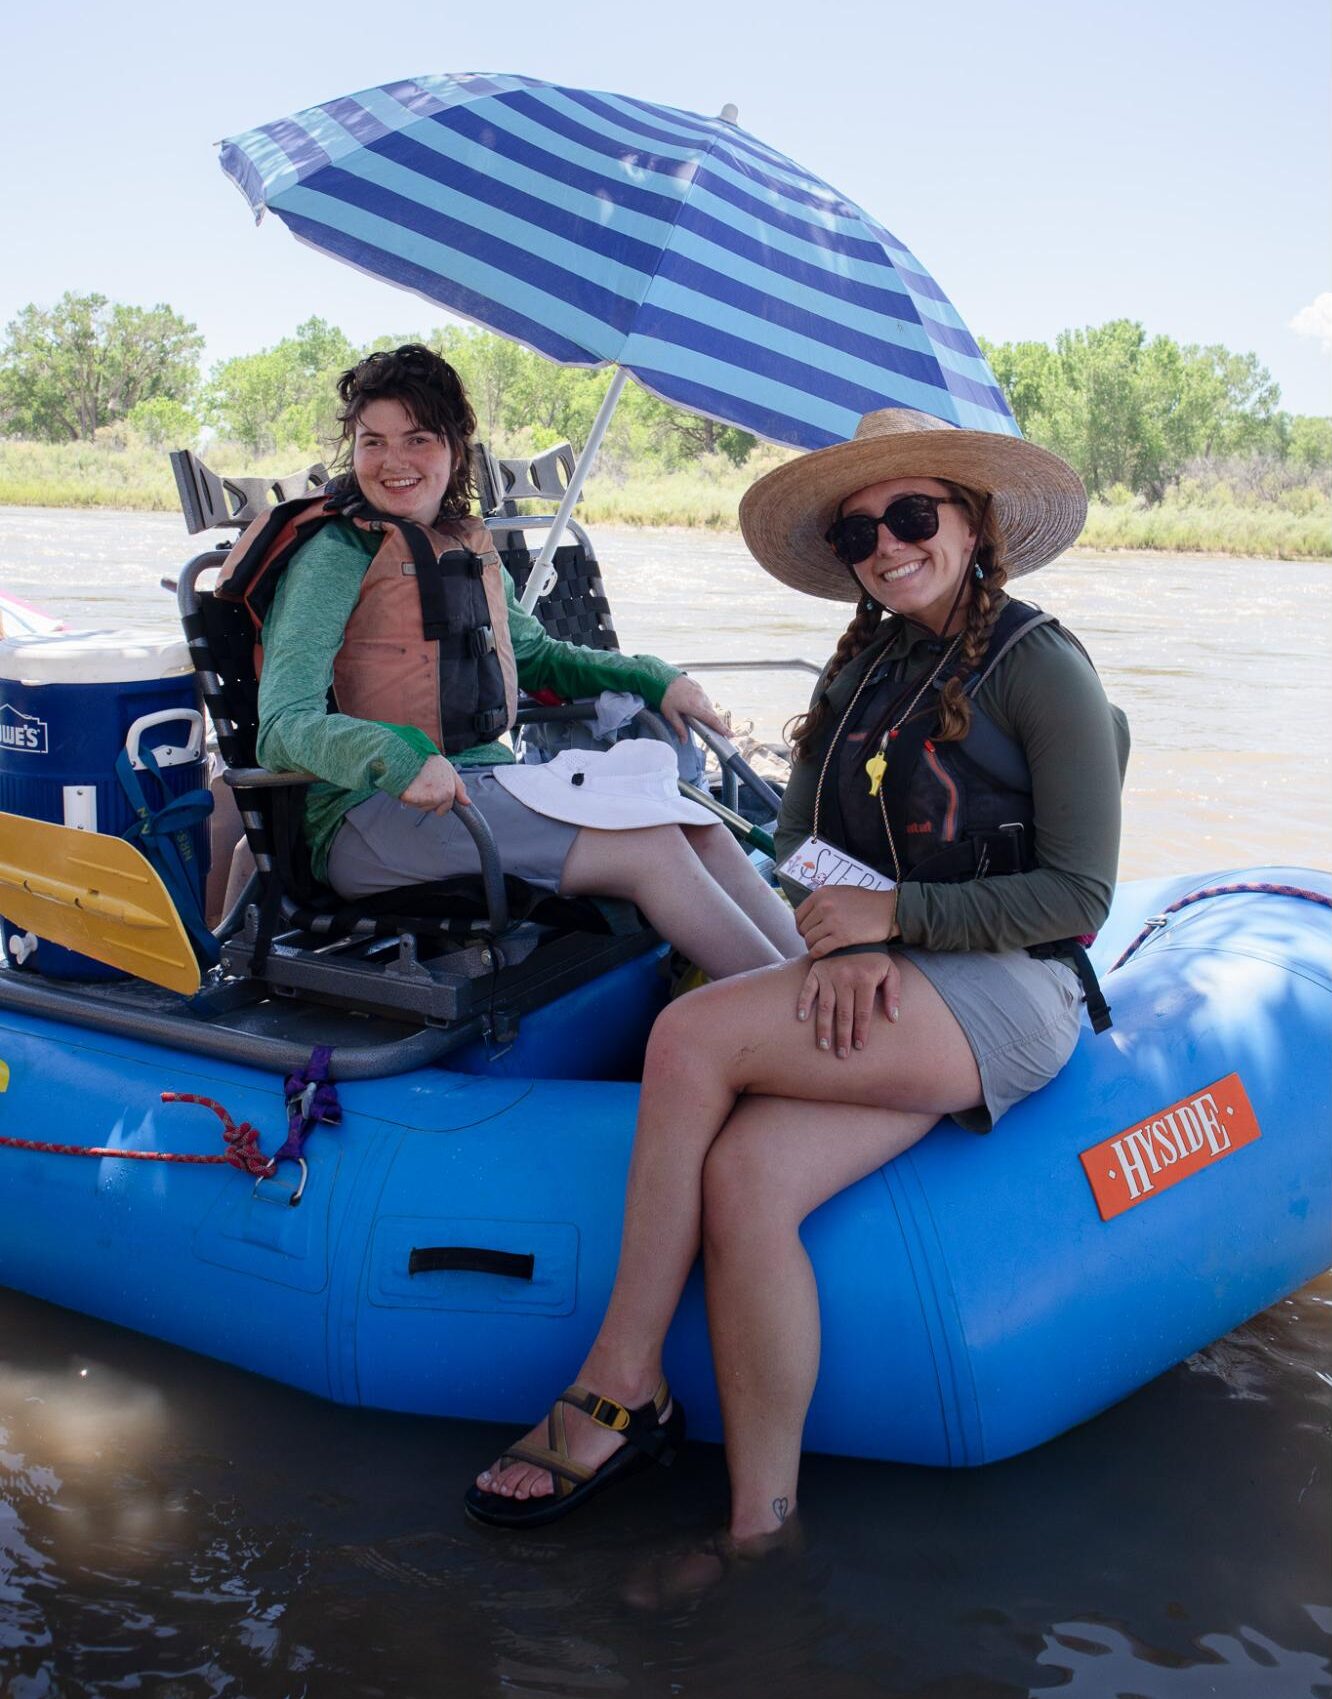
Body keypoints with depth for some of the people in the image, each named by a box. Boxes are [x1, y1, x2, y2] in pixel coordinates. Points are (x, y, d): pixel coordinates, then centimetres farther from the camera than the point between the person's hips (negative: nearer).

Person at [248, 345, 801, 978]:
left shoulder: (469, 547, 16)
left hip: (482, 781, 7)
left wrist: (652, 679, 20)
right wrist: (397, 757, -35)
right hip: (370, 816, -7)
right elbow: (284, 726, -16)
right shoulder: (338, 554, -6)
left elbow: (535, 654, 33)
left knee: (701, 832, -14)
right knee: (648, 848, -22)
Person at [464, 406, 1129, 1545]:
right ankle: (760, 1528, -17)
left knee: (693, 1035, -26)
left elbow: (1078, 896, -9)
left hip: (1004, 997, -5)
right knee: (744, 1176, -25)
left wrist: (892, 913, -16)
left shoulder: (1040, 668, -5)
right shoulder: (860, 672, 15)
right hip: (876, 996, 6)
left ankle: (622, 1387, -13)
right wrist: (837, 941, -9)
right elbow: (799, 842, 13)